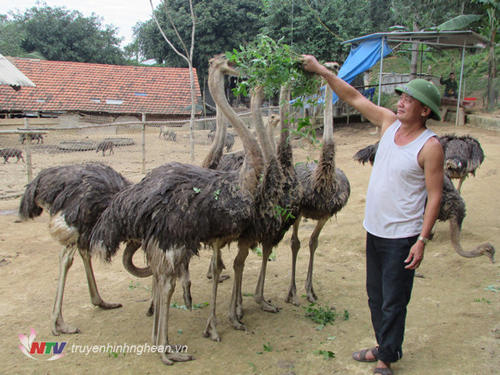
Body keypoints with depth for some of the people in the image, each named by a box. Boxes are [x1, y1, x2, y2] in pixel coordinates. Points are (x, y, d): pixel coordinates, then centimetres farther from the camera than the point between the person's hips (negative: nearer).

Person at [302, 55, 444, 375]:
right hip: (374, 229, 7)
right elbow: (354, 97, 6)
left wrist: (422, 241, -17)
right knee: (375, 295, 20)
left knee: (393, 301, 5)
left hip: (401, 236, -7)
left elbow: (435, 196, -14)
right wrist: (322, 71, 2)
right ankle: (385, 347, 39)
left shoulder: (430, 146, -15)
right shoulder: (389, 122, 2)